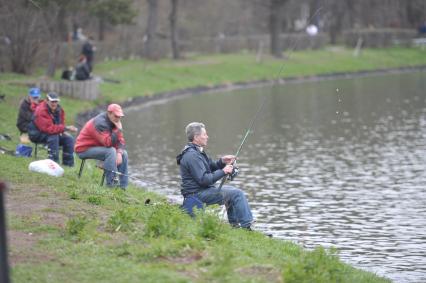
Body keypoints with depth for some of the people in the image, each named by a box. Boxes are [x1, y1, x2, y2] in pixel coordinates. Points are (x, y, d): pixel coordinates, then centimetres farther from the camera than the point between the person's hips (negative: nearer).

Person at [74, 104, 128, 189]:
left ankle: (123, 186, 2)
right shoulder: (100, 123, -26)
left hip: (98, 147, 9)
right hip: (84, 149, -9)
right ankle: (111, 184, -30)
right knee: (111, 151, -31)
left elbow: (120, 140, 2)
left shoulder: (114, 121, 3)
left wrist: (119, 153, -16)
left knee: (124, 153, 0)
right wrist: (118, 130, -30)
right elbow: (108, 143, -34)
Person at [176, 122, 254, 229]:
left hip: (202, 190, 11)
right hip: (198, 194, -11)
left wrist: (222, 161, 2)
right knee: (237, 194, -14)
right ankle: (247, 227, -11)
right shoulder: (192, 156, -21)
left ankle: (234, 224, 29)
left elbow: (211, 167, 21)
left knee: (230, 191, 28)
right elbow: (204, 179, -26)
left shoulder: (197, 151, 14)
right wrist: (223, 171, -18)